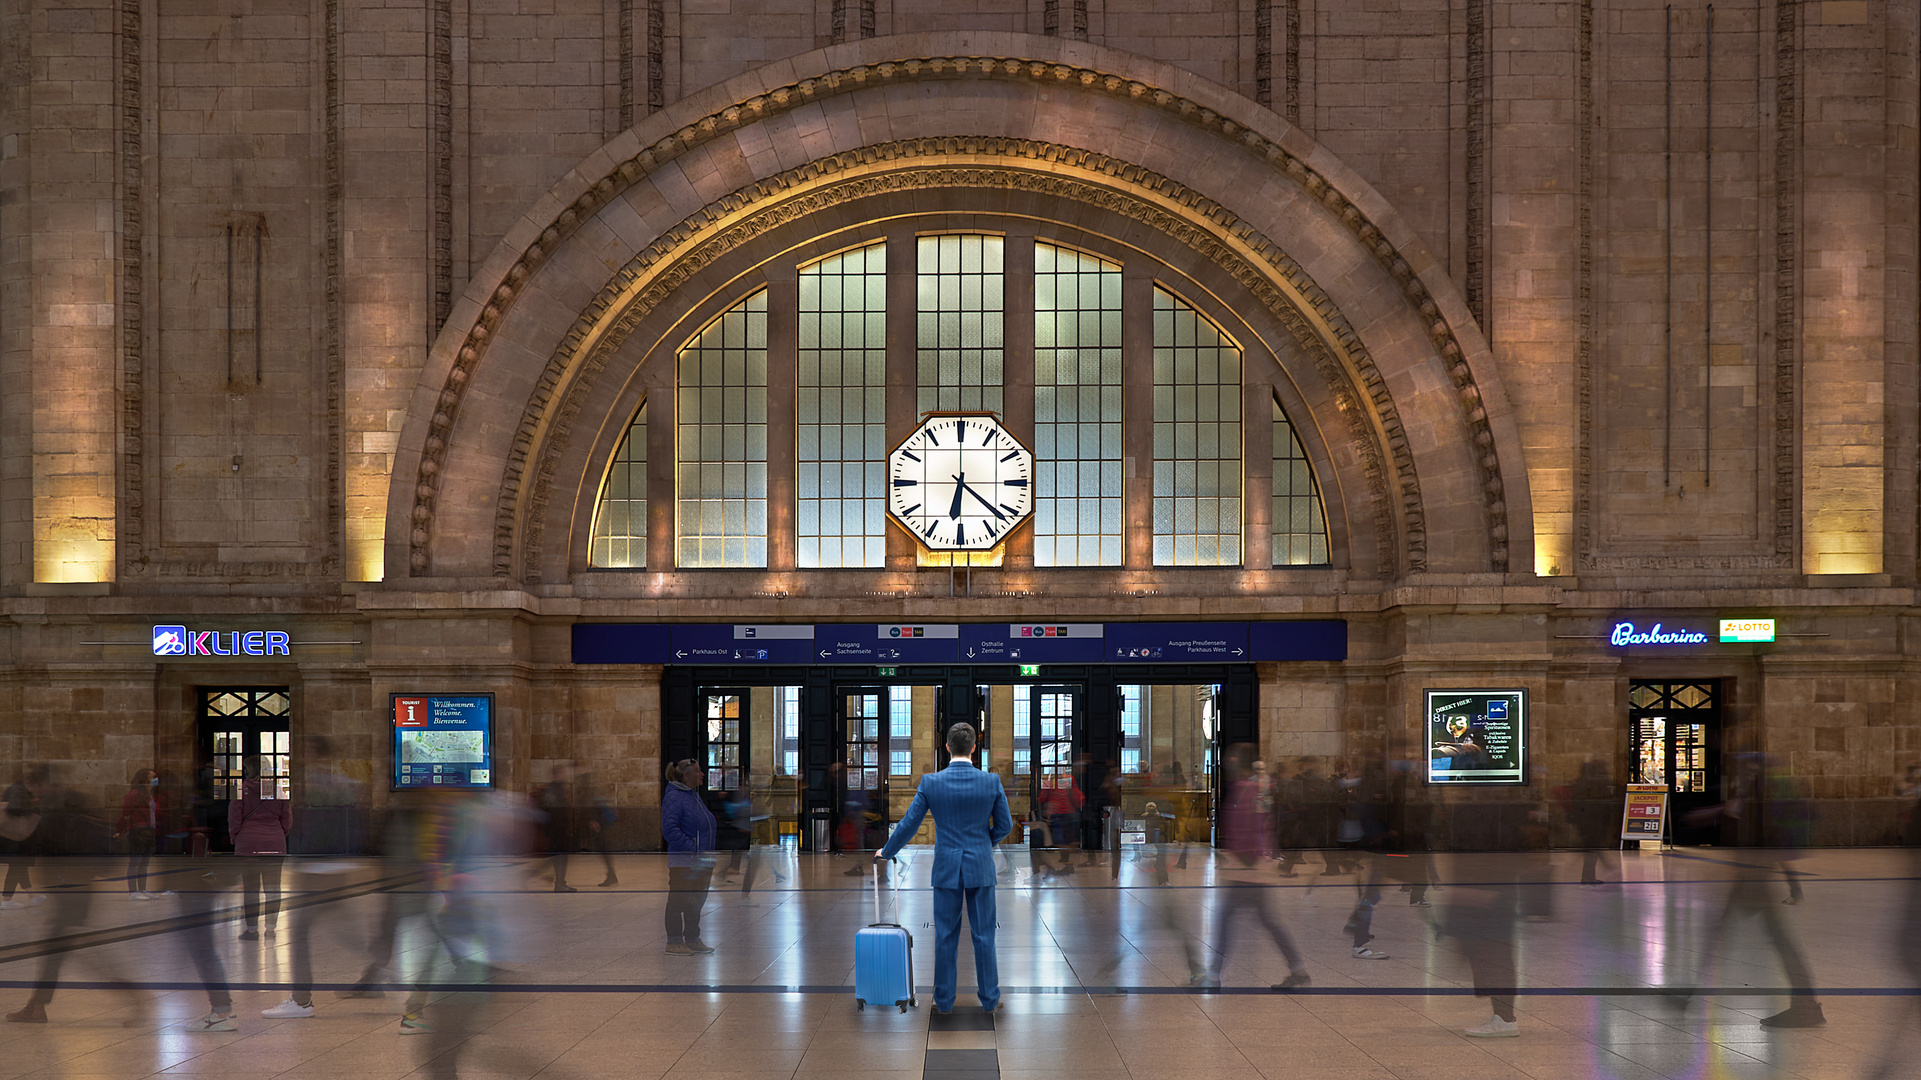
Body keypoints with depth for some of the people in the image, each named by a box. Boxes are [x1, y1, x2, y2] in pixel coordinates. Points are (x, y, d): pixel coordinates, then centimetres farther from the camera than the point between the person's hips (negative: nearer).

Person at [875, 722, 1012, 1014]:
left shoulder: (931, 783, -9)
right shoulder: (991, 782, -8)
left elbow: (908, 825, -3)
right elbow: (1004, 825, 0)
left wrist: (887, 852, 14)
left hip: (947, 869, 0)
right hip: (980, 868, 0)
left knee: (946, 936, 8)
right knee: (983, 935, 8)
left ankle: (944, 999, 13)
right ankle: (989, 998, 14)